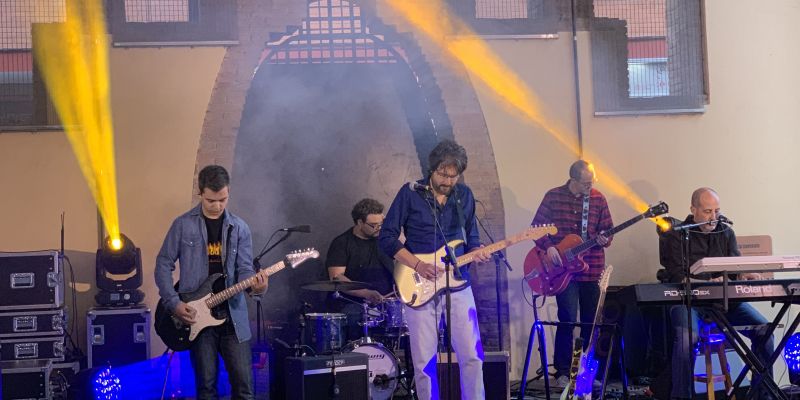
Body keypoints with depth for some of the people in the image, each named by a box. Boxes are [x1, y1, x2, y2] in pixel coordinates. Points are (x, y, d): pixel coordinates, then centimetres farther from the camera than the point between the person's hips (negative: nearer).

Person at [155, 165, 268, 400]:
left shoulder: (239, 228, 6)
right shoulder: (183, 225, 0)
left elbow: (244, 269, 2)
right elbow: (163, 264, 2)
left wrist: (255, 283, -21)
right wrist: (174, 303, -8)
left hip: (233, 315, 2)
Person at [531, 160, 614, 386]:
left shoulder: (598, 199, 5)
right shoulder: (553, 197, -1)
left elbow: (608, 230, 9)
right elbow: (537, 226, 2)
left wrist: (604, 240, -13)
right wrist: (548, 246, -12)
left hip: (592, 269, 3)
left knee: (591, 322, 7)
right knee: (567, 320, -8)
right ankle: (562, 372, 3)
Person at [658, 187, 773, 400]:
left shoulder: (726, 233, 15)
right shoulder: (676, 235, 0)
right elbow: (678, 276, -9)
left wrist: (744, 274, -21)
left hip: (724, 298, 5)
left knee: (763, 329, -17)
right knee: (687, 335, -35)